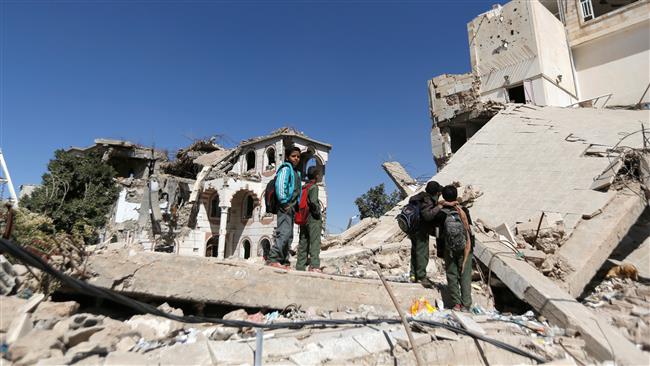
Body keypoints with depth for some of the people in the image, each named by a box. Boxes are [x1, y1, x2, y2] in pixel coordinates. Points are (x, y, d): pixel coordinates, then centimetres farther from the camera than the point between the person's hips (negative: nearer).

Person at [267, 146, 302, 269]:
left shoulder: (296, 171, 24)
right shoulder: (286, 168, -2)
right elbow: (280, 185, -15)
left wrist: (296, 206, 15)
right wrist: (284, 202, -20)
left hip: (291, 207, 9)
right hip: (285, 206, -9)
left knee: (289, 236, 7)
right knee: (284, 232, -19)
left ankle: (284, 263, 9)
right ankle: (273, 259, -19)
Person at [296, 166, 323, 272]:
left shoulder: (303, 188, 15)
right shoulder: (314, 187, -6)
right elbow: (313, 201, -20)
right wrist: (318, 212, -9)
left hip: (303, 219, 7)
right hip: (313, 219, -7)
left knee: (303, 244, 9)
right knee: (315, 243, -9)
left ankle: (300, 267, 11)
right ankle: (314, 266, -16)